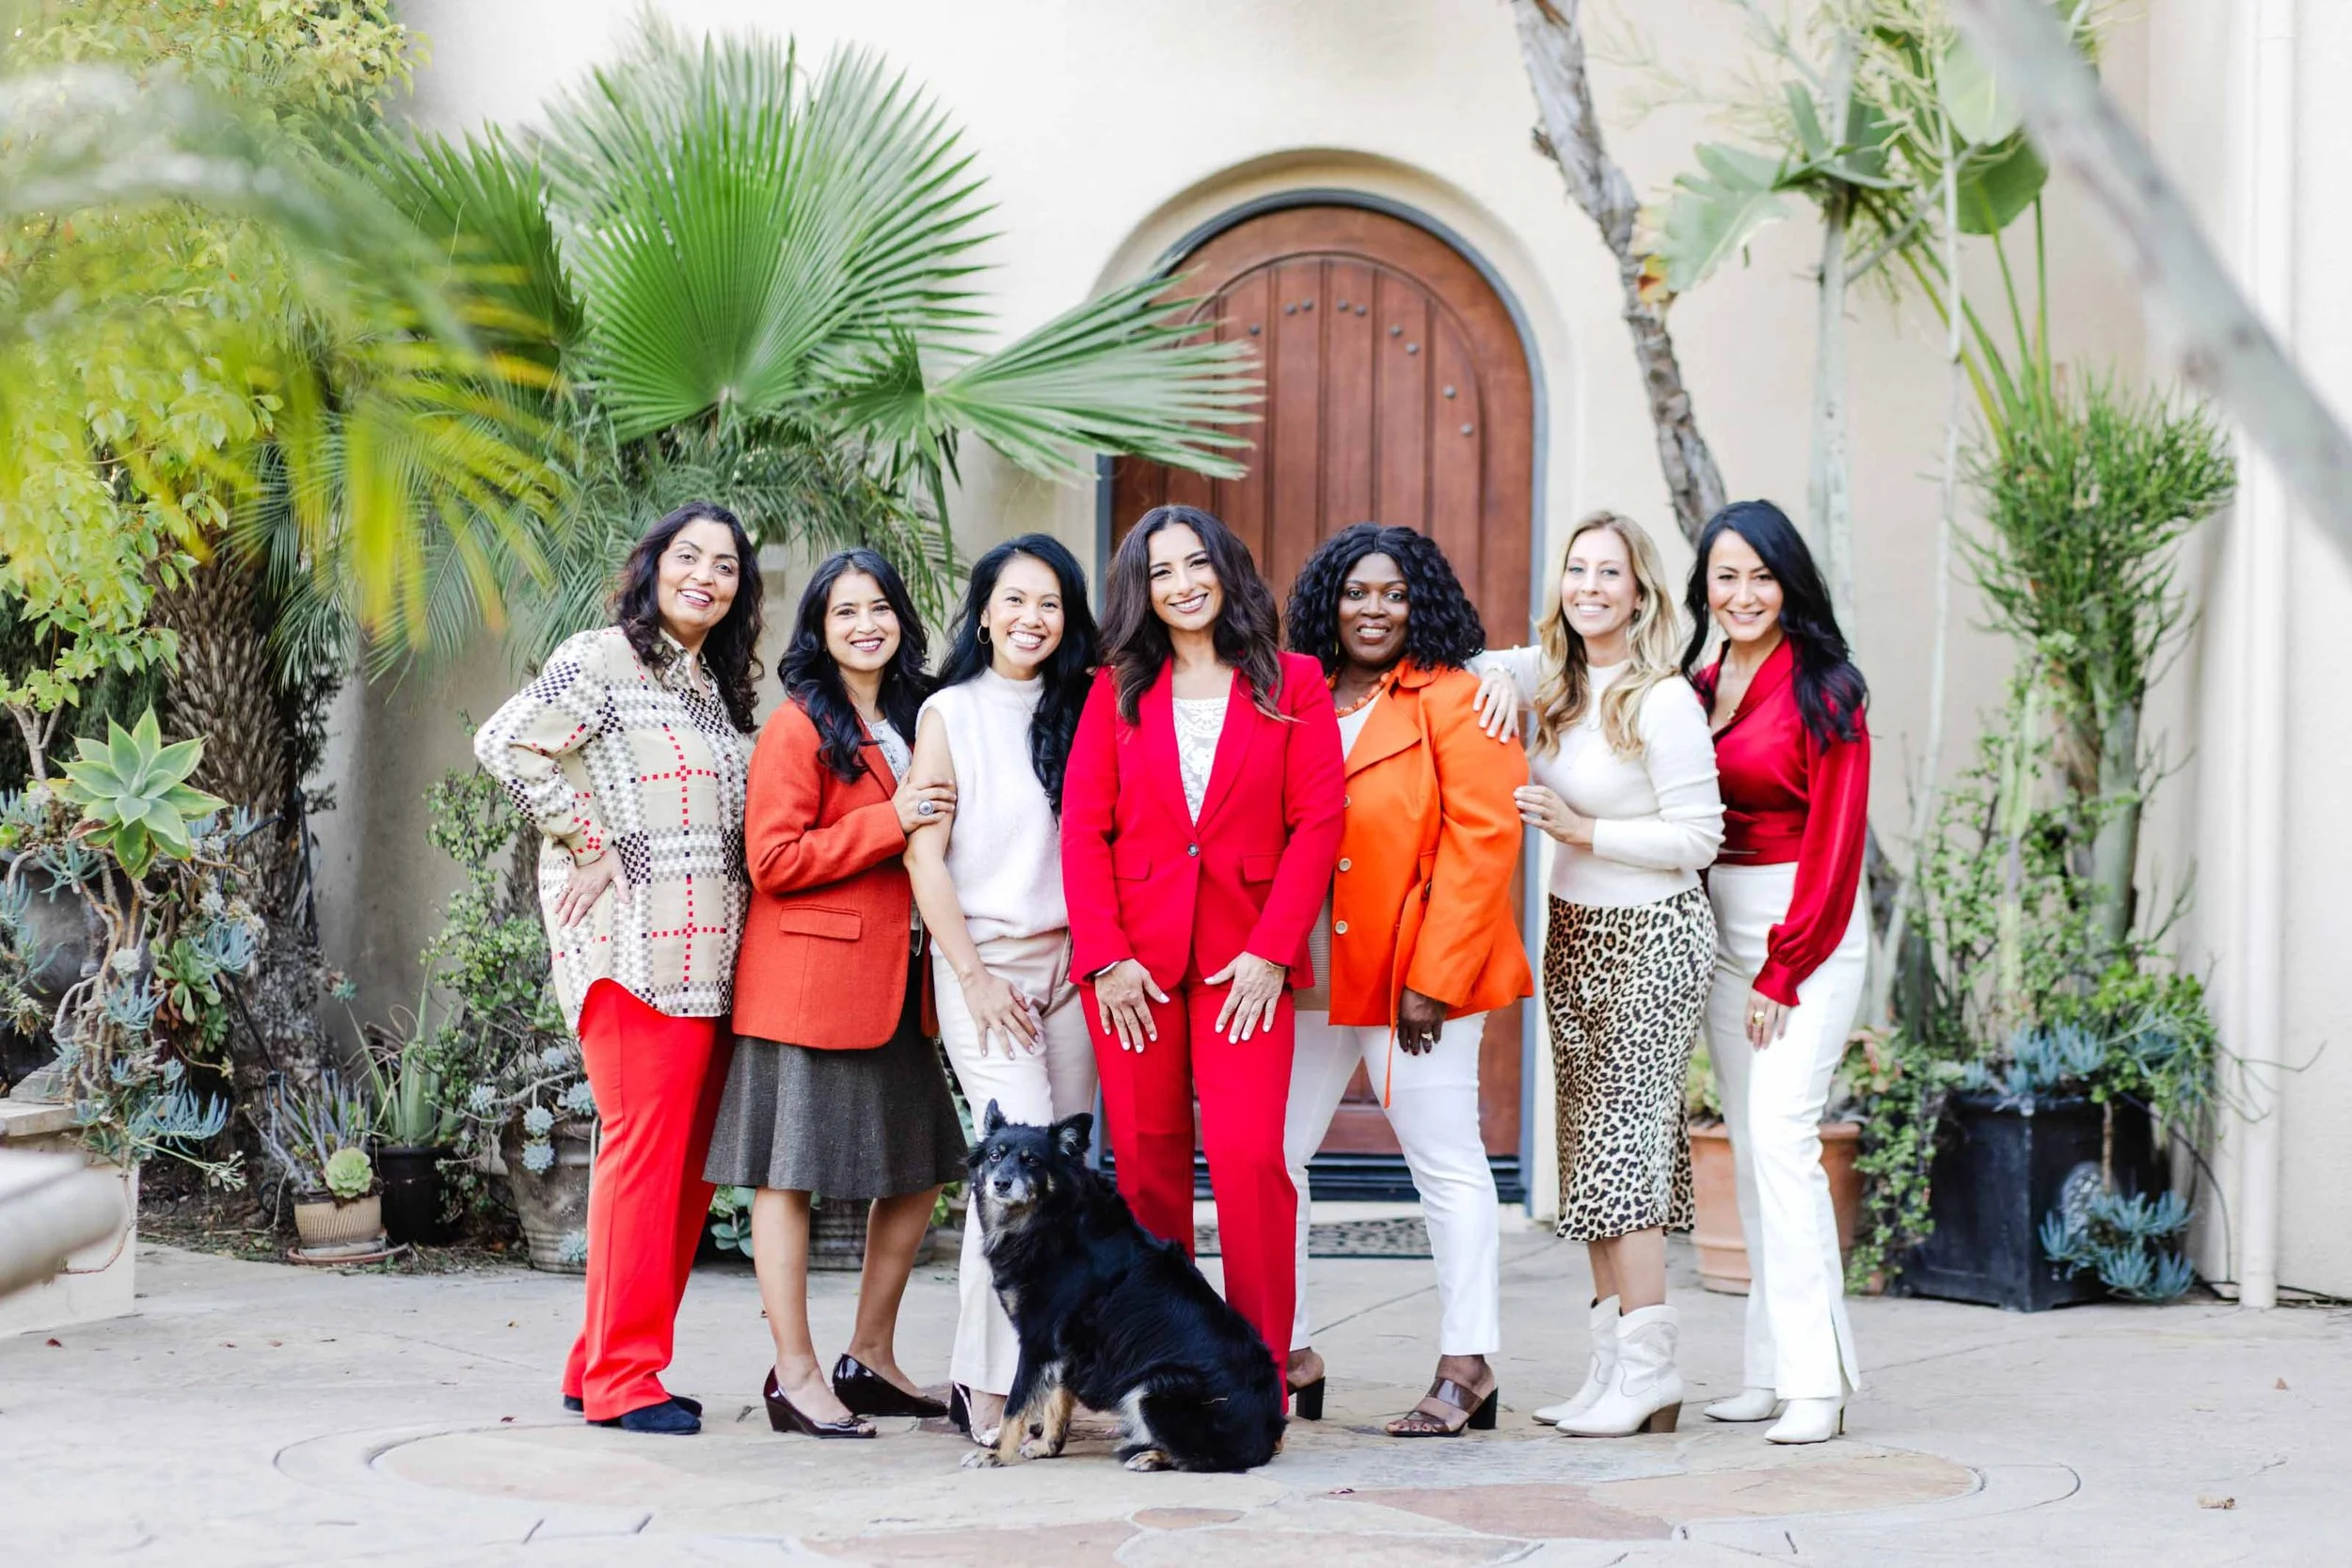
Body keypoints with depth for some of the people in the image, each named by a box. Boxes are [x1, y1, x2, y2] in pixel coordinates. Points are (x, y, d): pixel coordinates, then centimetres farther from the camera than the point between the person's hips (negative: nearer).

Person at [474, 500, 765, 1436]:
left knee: (688, 1159, 6)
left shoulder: (723, 687, 20)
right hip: (631, 942, -8)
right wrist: (590, 847, -13)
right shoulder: (606, 658, -4)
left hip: (709, 954, 8)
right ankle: (621, 1377, -2)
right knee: (644, 1143, -9)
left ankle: (602, 1366, 15)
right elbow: (505, 744, -15)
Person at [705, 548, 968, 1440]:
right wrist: (889, 822, -18)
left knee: (918, 1170, 9)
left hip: (894, 982, 8)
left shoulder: (913, 724, 17)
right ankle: (795, 1376, 1)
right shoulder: (798, 727, -7)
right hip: (808, 980, -8)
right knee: (789, 1173, -3)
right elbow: (773, 860, -15)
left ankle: (871, 1359, 21)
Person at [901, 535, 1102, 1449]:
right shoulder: (952, 712, 1)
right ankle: (993, 1384, -13)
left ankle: (983, 1373, 8)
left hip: (1072, 964, 4)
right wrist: (973, 977, -8)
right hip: (983, 960, -4)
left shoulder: (1083, 712, 11)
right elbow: (925, 855, -2)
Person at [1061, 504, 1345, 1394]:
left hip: (1246, 959, -2)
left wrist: (1270, 952, -8)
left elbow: (1317, 821, 0)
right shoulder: (1117, 691, 10)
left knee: (1248, 1153, -14)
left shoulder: (1292, 684, 6)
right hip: (1132, 956, 2)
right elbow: (1083, 828, 5)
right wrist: (1105, 955, -5)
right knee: (1147, 1163, 3)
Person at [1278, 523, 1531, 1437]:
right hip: (1307, 974, 6)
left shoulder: (1454, 701, -4)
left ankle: (1467, 1368, 6)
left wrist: (1434, 977, -15)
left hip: (1416, 975, -6)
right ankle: (1287, 1355, 15)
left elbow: (1482, 841, -10)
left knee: (1445, 1160, 0)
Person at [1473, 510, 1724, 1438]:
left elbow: (1698, 837, -15)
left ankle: (1648, 1370, -4)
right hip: (1575, 932, 8)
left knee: (1622, 1139, -10)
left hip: (1653, 936, -8)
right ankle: (1613, 1361, 13)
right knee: (1587, 1142, 8)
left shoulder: (1663, 701, -15)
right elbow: (1485, 668, 22)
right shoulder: (1558, 680, 6)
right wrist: (1496, 677, -1)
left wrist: (1581, 829, -17)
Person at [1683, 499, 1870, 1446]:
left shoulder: (1823, 690, -8)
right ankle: (1772, 1371, 11)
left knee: (1782, 1134, -15)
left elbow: (1835, 841, -10)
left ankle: (1816, 1379, -14)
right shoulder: (1697, 686, 11)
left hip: (1809, 931, -7)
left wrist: (1783, 970, -12)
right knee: (1748, 1146, 6)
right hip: (1719, 928, 7)